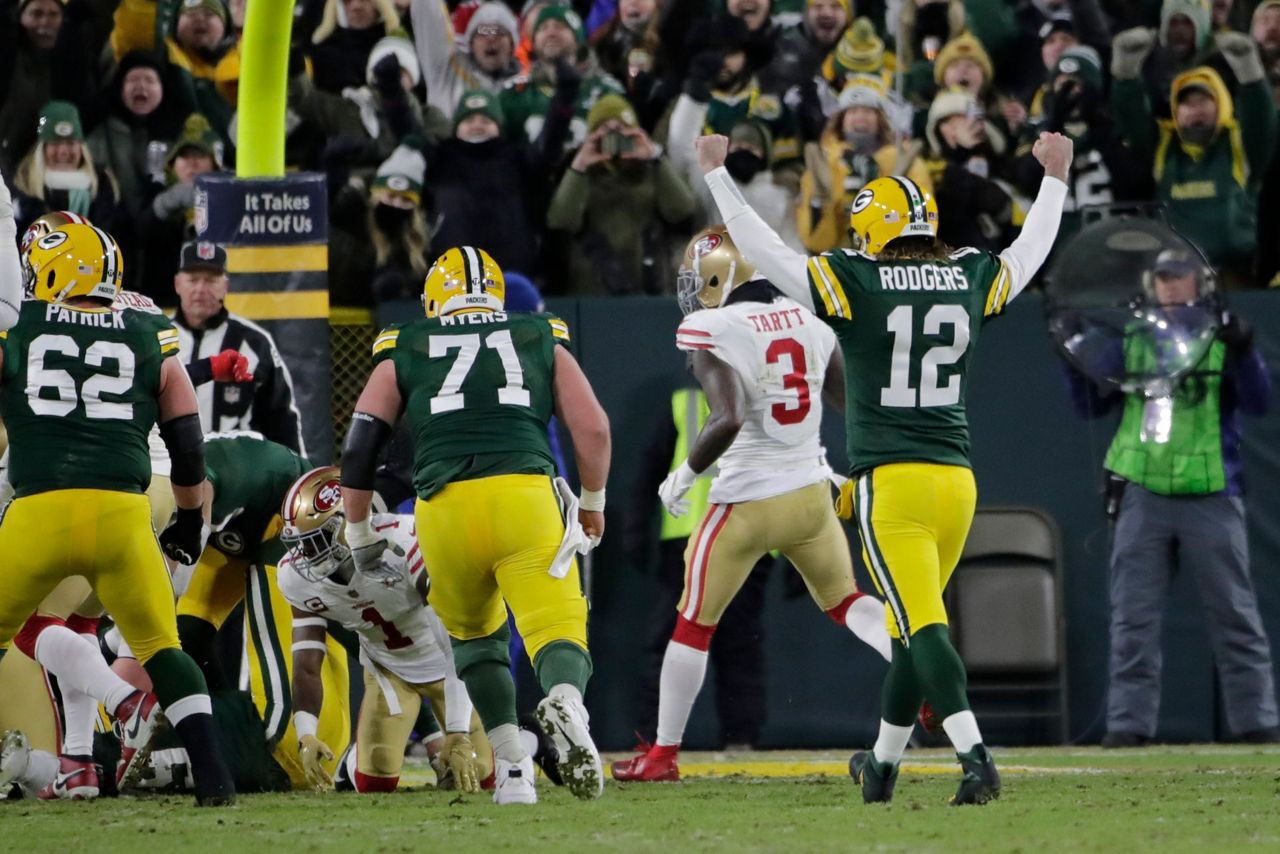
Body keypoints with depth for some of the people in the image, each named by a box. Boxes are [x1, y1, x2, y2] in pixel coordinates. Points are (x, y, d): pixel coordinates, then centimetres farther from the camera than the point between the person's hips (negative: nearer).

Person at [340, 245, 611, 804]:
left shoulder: (404, 354, 20)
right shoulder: (542, 342, 21)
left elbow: (359, 448, 15)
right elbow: (593, 428, 15)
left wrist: (359, 533, 26)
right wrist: (593, 502, 30)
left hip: (446, 508, 1)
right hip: (526, 497, -1)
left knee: (475, 637, 23)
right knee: (556, 630, -6)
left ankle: (511, 765, 10)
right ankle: (566, 701, -41)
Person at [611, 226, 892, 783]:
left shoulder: (714, 333, -15)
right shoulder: (810, 321, 3)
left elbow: (728, 419, -28)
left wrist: (684, 475, -14)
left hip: (748, 502, -5)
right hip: (811, 494, 5)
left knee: (693, 625, 11)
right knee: (845, 602, 23)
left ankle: (664, 753, 18)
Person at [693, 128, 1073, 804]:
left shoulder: (855, 284, -7)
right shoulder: (970, 281, 6)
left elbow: (764, 253, 0)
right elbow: (1030, 253, 26)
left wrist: (717, 175, 12)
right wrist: (1053, 179, 43)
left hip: (890, 484, -5)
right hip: (957, 480, 5)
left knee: (923, 626, -11)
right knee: (914, 627, 16)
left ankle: (975, 756, -26)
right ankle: (883, 763, 29)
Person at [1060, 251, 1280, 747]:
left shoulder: (1221, 334, 7)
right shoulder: (1130, 337, 13)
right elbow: (1091, 405, 13)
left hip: (1210, 496, -2)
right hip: (1142, 493, 2)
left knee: (1234, 614, 0)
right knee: (1133, 618, -2)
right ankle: (1128, 721, -1)